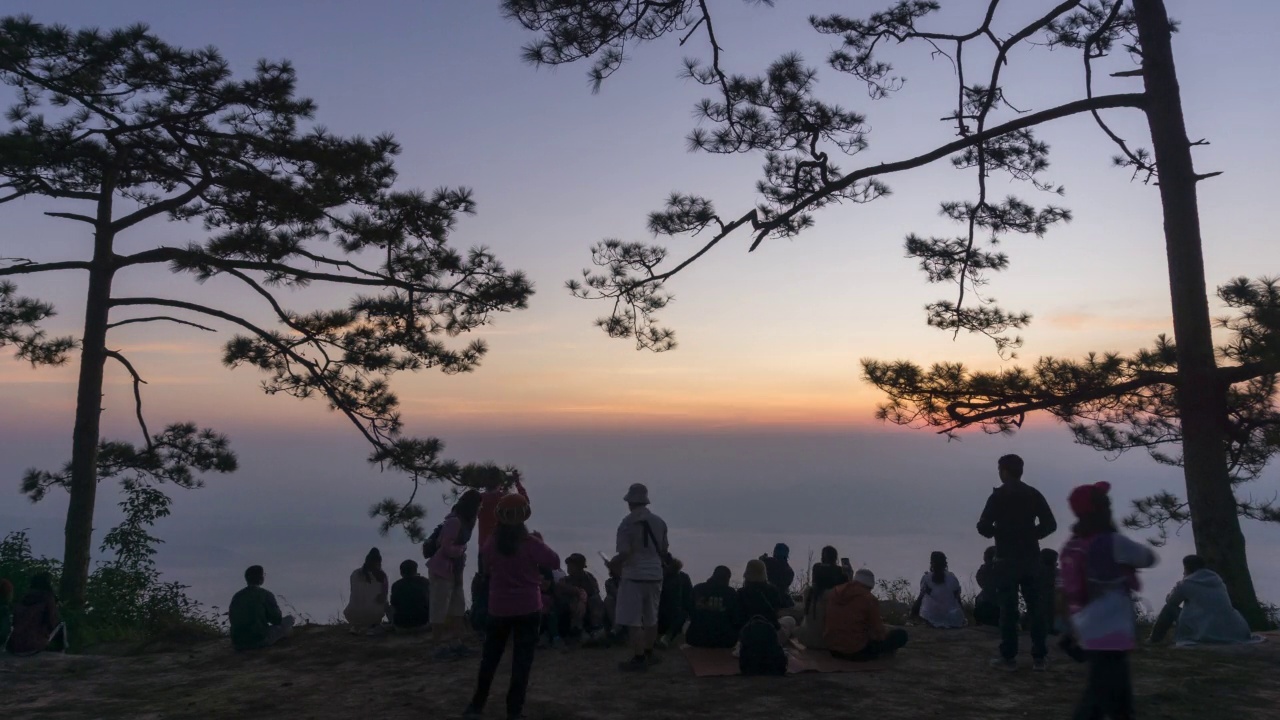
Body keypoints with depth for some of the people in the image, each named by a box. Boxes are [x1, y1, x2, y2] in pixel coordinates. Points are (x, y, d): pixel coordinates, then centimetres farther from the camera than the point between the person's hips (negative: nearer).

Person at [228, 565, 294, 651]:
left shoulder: (236, 596, 7)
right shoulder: (266, 594, -9)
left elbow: (232, 619, 19)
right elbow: (277, 620, -4)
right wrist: (276, 608, 17)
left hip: (238, 645, 7)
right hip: (259, 641, -6)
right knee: (289, 618, 12)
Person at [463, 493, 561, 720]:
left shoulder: (491, 545, -5)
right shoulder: (531, 544, -14)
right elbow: (555, 562, -5)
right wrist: (540, 545, 7)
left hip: (499, 608, 3)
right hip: (528, 609, -3)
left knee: (490, 657, 16)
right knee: (522, 659, 3)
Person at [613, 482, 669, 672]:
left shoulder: (628, 523, -13)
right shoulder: (659, 522, 6)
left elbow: (625, 553, -18)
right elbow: (664, 551, 12)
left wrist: (613, 562, 1)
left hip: (634, 576, -7)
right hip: (655, 574, 7)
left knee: (633, 621, 0)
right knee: (651, 617, 18)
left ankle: (639, 658, 1)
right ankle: (649, 654, 29)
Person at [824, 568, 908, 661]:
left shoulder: (835, 593, 6)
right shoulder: (869, 599, -12)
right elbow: (878, 631, -7)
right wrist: (885, 631, 16)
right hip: (858, 652, -7)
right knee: (900, 634, 4)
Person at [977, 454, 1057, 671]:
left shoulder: (998, 495, -9)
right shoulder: (1034, 494, 3)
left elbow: (983, 527, -12)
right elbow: (1050, 524, 1)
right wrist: (1031, 534, 13)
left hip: (1007, 559, -4)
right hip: (1031, 558, 4)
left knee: (1008, 607, 1)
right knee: (1036, 606, 10)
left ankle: (1009, 657, 4)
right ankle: (1038, 657, 12)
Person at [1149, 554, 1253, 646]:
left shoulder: (1186, 583, 2)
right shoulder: (1218, 581, 19)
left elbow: (1170, 602, 19)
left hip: (1207, 635, -6)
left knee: (1170, 608, 12)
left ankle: (1155, 638, 18)